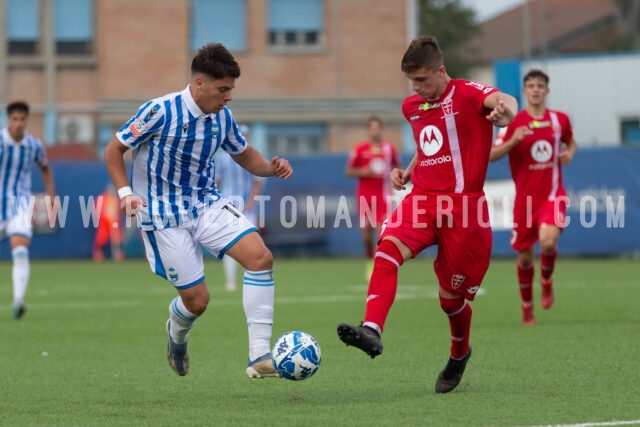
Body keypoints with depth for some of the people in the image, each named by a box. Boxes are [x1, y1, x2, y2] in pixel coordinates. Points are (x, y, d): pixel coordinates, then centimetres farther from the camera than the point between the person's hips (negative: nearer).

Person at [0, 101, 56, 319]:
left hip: (21, 203, 1)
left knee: (21, 250, -20)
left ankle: (18, 301, -28)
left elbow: (45, 169, 20)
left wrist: (51, 198, 13)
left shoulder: (34, 145, 0)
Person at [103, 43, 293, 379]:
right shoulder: (160, 111, -18)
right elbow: (113, 150, -8)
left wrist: (271, 167, -6)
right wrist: (126, 192, -21)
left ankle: (259, 356, -17)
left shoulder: (222, 116, 0)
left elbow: (245, 155, 15)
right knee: (197, 300, -6)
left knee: (260, 256, -19)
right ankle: (177, 336, 34)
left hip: (207, 203, 5)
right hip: (164, 216, -5)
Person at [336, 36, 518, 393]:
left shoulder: (467, 95, -7)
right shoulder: (412, 107, 15)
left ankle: (459, 354, 37)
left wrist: (505, 110, -55)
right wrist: (408, 172, 12)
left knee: (451, 296, 6)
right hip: (422, 199, 5)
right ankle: (372, 330, -41)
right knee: (388, 248, -27)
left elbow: (503, 101, -30)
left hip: (463, 205, -5)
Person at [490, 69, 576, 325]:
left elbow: (571, 142, 23)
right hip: (525, 197, 0)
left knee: (548, 241, -26)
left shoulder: (560, 119, 3)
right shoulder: (514, 122, -3)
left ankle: (546, 281, 7)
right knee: (524, 256, 5)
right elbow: (492, 155, -6)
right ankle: (527, 307, 26)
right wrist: (512, 141, -24)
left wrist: (569, 153, -1)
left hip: (552, 195, 0)